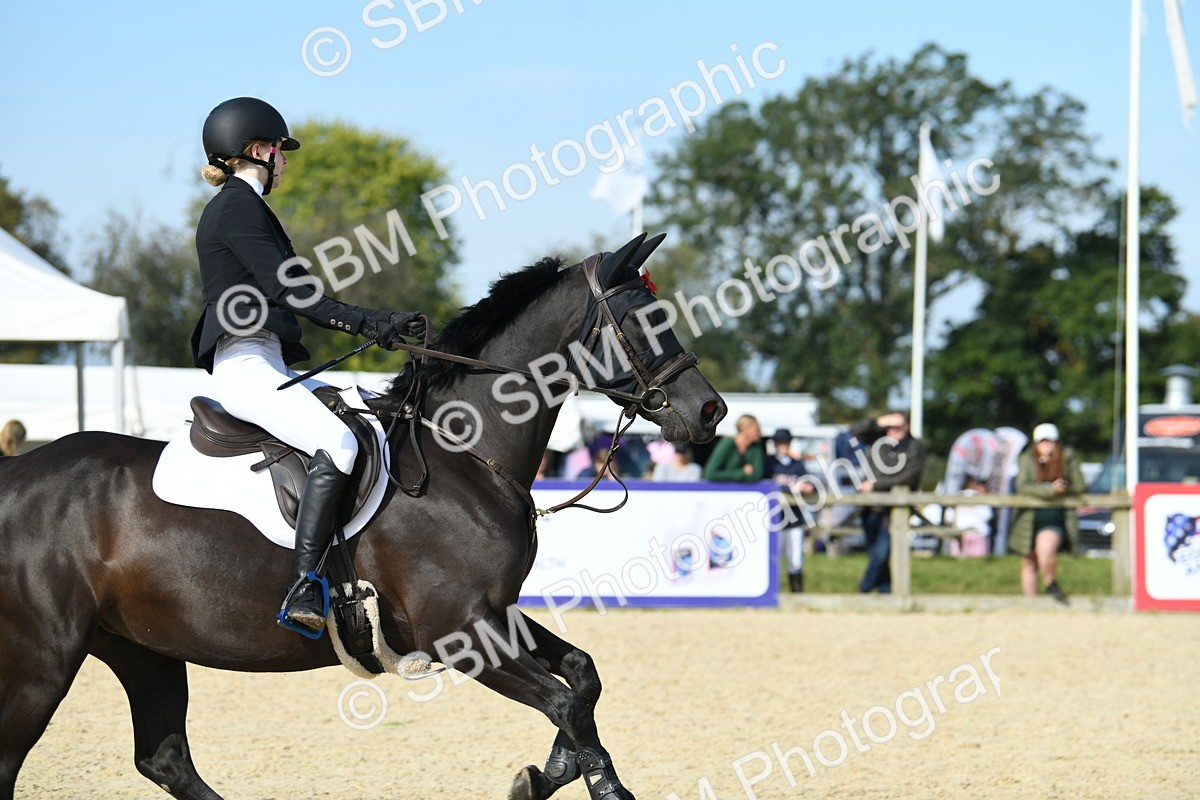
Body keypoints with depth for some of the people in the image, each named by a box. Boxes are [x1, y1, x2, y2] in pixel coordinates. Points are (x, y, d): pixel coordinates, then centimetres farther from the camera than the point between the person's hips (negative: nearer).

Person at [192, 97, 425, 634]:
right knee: (338, 443, -29)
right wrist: (369, 324, -18)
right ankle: (304, 589, -35)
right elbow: (287, 291, -17)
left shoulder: (243, 206, 23)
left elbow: (293, 292, 20)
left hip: (268, 366, 11)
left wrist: (378, 325, 11)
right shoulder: (238, 206, -8)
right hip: (245, 365, -11)